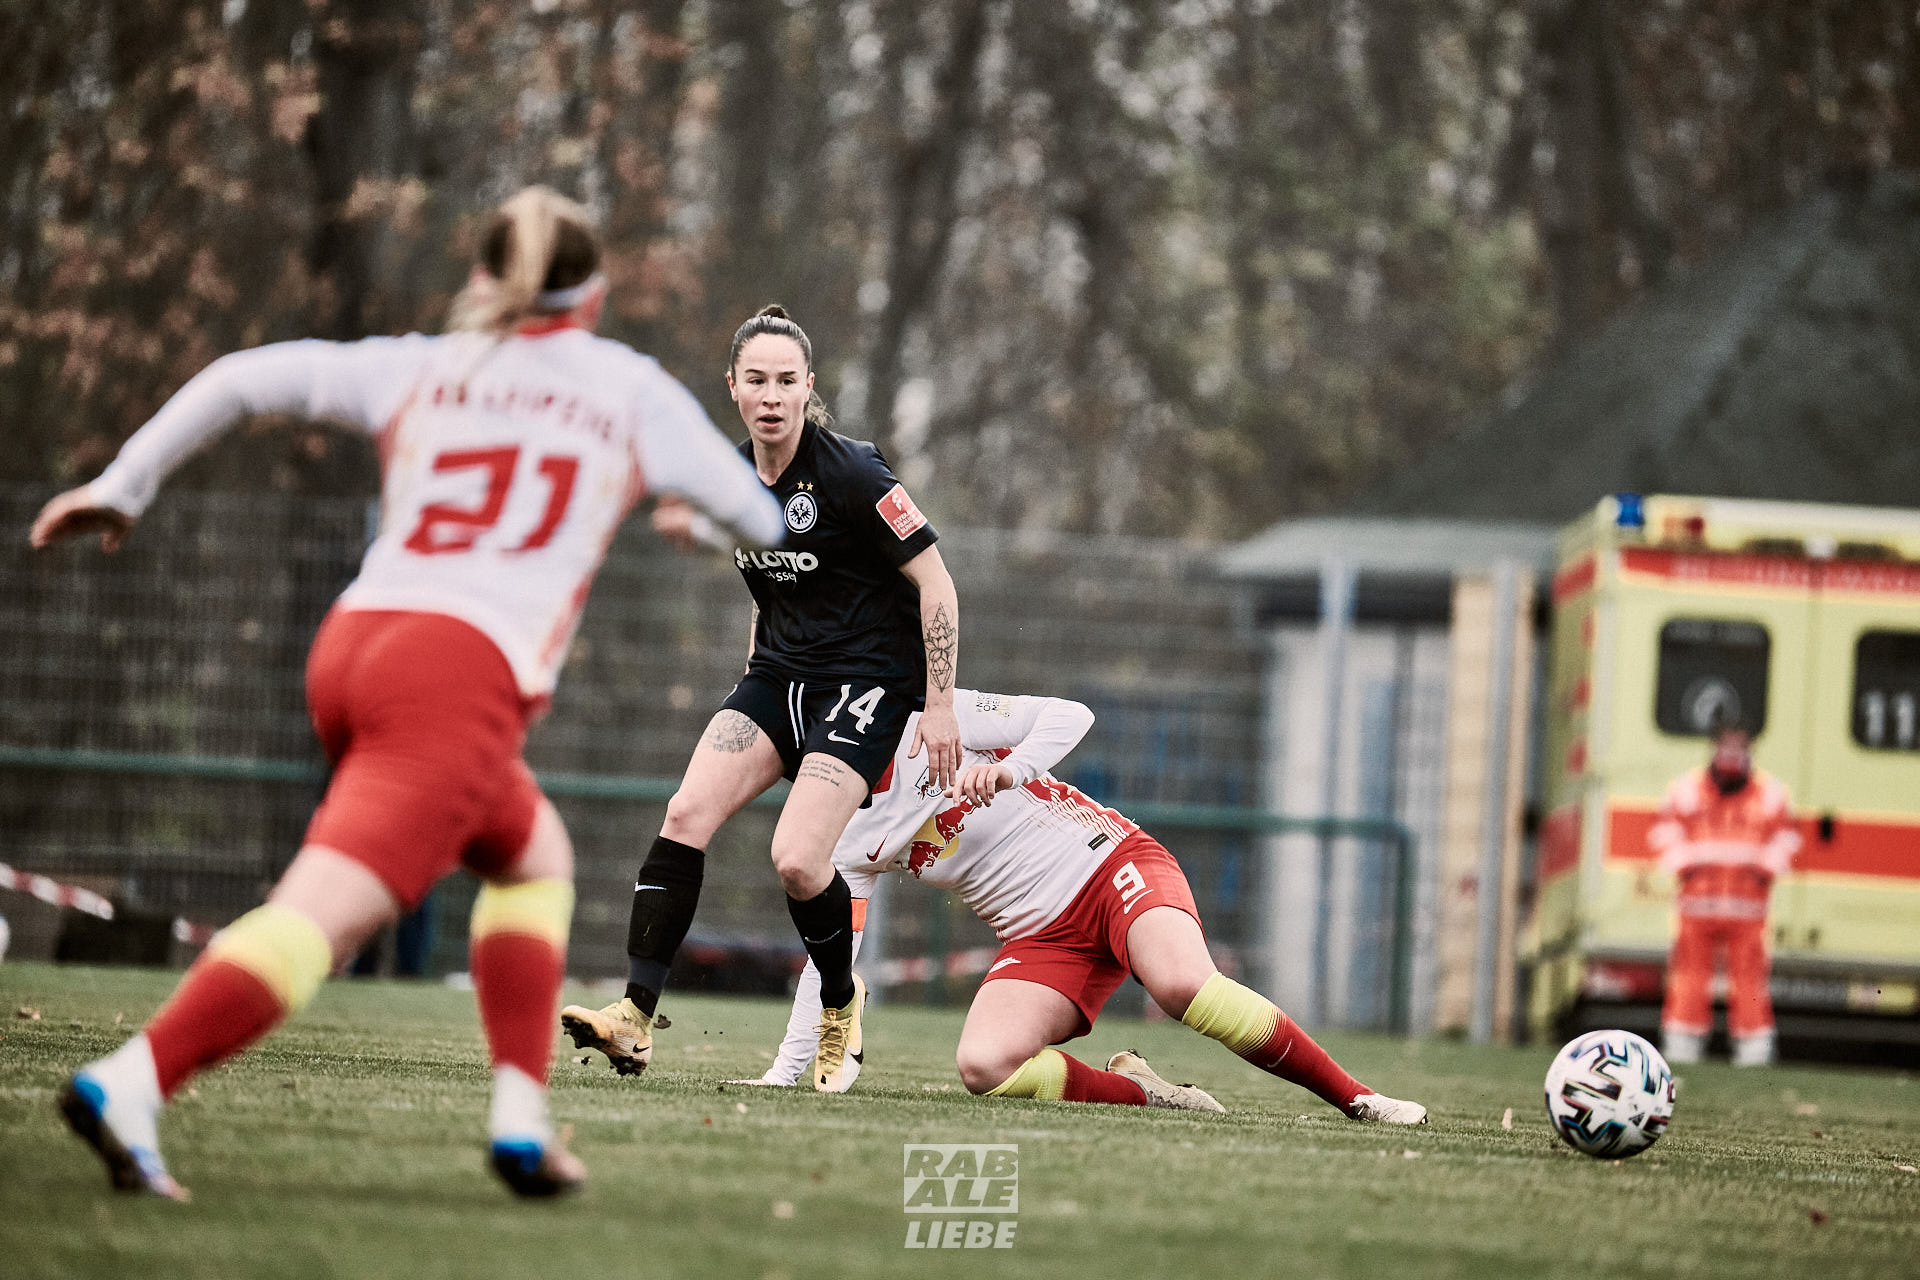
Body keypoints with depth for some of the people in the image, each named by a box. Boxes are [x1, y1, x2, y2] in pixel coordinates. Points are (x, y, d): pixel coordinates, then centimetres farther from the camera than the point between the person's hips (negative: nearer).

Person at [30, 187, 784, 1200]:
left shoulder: (416, 372, 20)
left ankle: (521, 1116, 14)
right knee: (320, 917, -17)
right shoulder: (631, 391, 14)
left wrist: (122, 486, 20)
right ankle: (128, 1085, -35)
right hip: (465, 672, -6)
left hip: (349, 648, 6)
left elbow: (240, 377, 14)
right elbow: (746, 503, 27)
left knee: (536, 856, 26)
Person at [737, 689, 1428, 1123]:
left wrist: (1005, 769, -25)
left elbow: (1071, 716, -7)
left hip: (1112, 864, -4)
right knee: (983, 1067, -26)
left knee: (1183, 985, -35)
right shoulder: (851, 843, 8)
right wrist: (785, 1071, 7)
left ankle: (1357, 1098, -23)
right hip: (1042, 937, 4)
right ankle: (1137, 1093, -7)